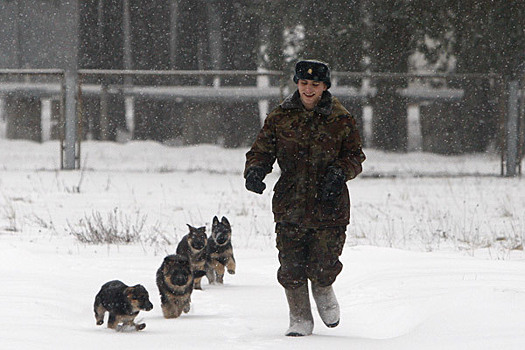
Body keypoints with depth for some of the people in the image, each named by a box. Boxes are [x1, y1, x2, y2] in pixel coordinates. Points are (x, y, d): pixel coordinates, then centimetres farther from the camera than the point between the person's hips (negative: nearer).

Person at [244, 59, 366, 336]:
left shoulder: (341, 121, 1)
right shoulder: (280, 117, 4)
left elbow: (355, 156, 6)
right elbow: (262, 150, 8)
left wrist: (340, 171, -14)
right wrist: (254, 170, -14)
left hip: (329, 206, -1)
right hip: (290, 206, 1)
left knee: (323, 266, -3)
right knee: (292, 267, 0)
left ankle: (323, 291, 33)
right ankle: (300, 318, 20)